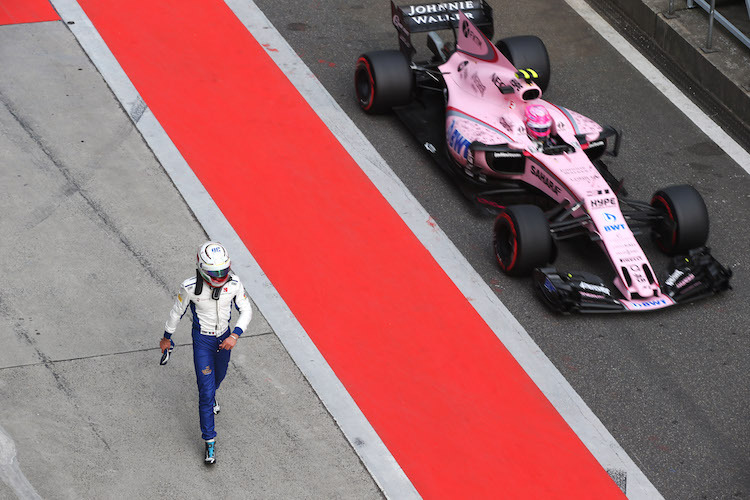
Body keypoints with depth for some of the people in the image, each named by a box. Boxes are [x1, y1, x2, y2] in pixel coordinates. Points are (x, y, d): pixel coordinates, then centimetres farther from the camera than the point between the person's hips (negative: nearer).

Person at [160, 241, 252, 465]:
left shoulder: (234, 284, -21)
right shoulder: (190, 288, -27)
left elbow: (246, 311, -7)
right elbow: (177, 312, -9)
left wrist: (235, 335, -22)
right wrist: (166, 338, 5)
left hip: (224, 337, 4)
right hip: (202, 340, -3)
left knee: (218, 376, 30)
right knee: (206, 392, -5)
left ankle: (211, 396, 66)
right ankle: (209, 441, 7)